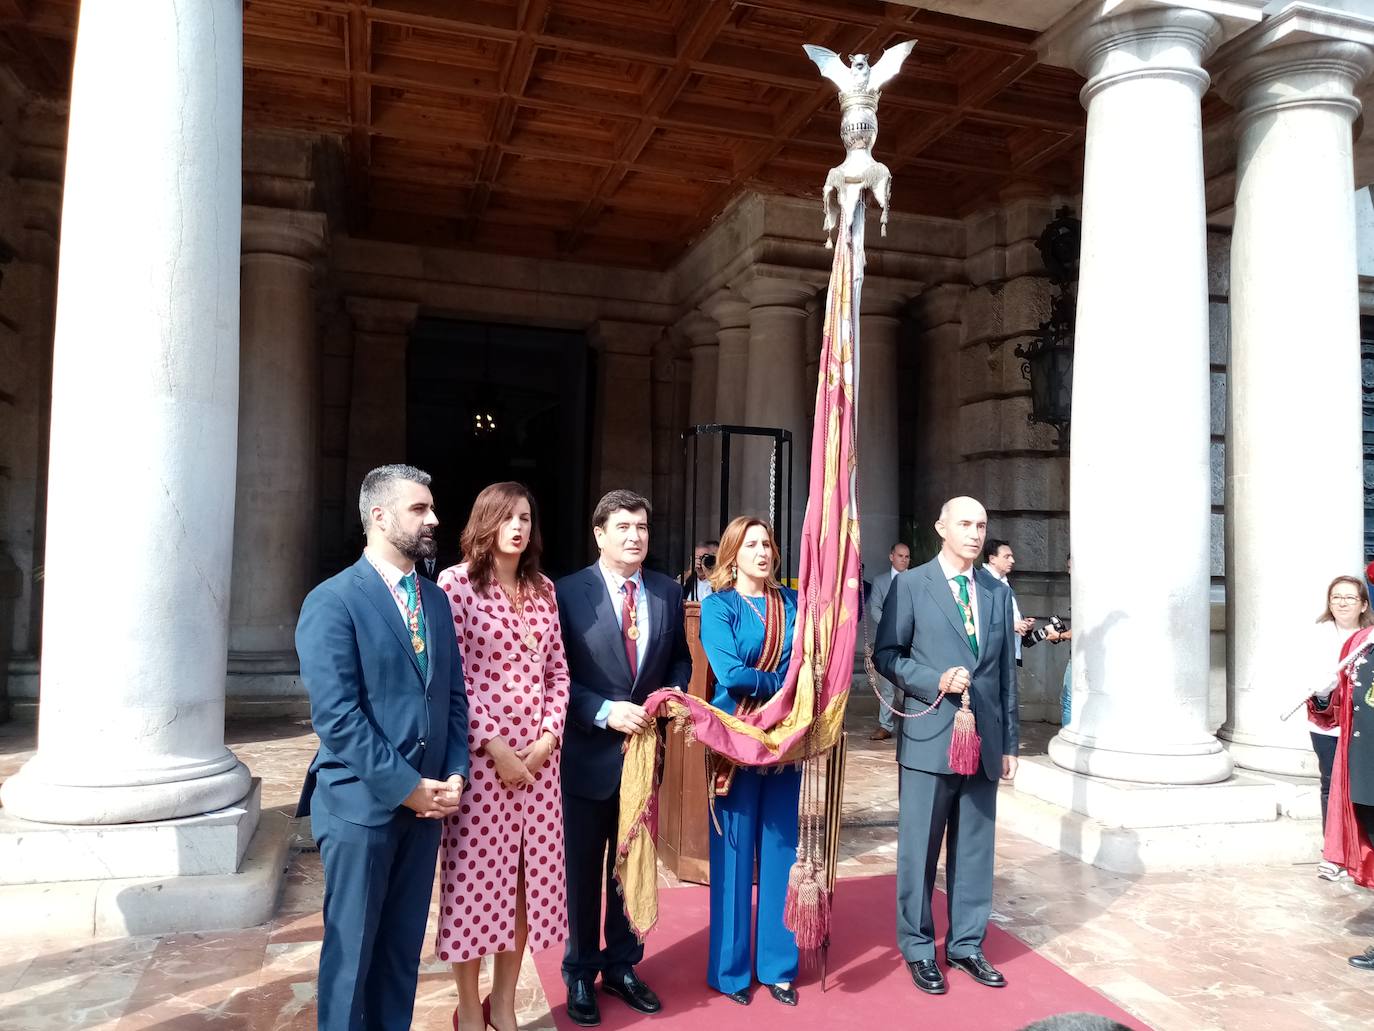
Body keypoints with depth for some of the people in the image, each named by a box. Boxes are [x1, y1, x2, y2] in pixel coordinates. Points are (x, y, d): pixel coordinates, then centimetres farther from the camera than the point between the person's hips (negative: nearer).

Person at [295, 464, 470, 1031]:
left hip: (425, 800, 6)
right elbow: (336, 714, -18)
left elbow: (454, 695, 10)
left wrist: (454, 774, -3)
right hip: (361, 804, -5)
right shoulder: (332, 601, -11)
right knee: (352, 948, 9)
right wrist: (405, 786, -17)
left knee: (404, 945, 16)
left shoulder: (435, 599, 9)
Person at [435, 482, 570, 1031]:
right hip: (480, 754, -5)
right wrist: (494, 746, -15)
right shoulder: (456, 583, -7)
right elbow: (451, 676, -12)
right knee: (475, 879, 6)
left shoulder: (543, 588, 9)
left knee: (527, 878, 12)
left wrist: (549, 736, -3)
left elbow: (557, 671, 10)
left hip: (538, 754, 5)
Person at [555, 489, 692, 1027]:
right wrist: (605, 712, -20)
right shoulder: (568, 592, -11)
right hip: (587, 754, -4)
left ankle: (622, 966, 36)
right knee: (582, 871, 13)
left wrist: (675, 691, -7)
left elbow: (680, 657, 12)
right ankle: (580, 974, 32)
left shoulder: (668, 591, 2)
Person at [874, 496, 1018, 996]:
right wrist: (936, 681, -17)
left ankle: (966, 945, 28)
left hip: (984, 741, 4)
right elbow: (886, 654, -3)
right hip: (929, 738, -4)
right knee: (919, 849, 6)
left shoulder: (998, 592, 10)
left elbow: (1006, 670, 11)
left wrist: (1010, 740, 10)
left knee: (975, 848, 13)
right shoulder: (911, 585, -3)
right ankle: (919, 949, 22)